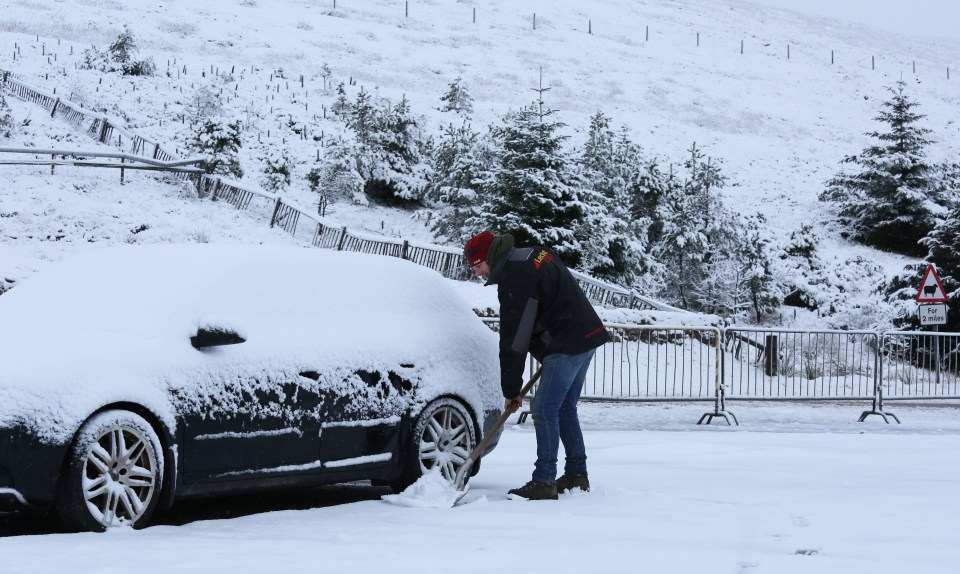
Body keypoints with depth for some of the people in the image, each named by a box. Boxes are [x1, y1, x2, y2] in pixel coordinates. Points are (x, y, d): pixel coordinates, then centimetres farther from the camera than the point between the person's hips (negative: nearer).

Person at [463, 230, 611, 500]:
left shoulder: (514, 279, -18)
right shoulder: (534, 254, 12)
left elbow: (513, 339, -16)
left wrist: (511, 390, -9)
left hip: (568, 345, -10)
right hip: (586, 336, 10)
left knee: (545, 410, -9)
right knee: (565, 408, 16)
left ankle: (544, 481, -9)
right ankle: (577, 475, 22)